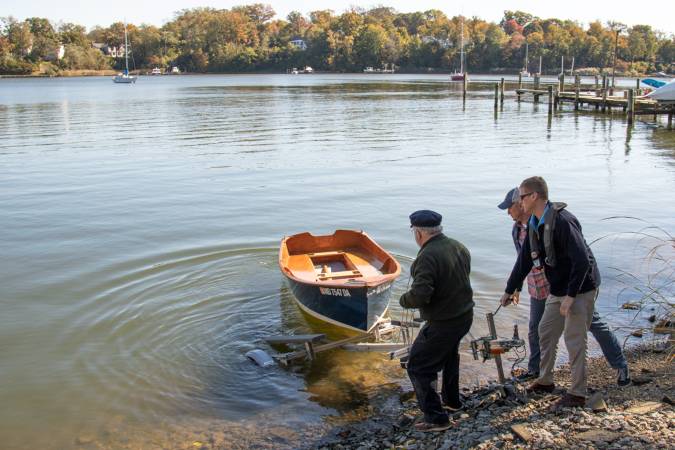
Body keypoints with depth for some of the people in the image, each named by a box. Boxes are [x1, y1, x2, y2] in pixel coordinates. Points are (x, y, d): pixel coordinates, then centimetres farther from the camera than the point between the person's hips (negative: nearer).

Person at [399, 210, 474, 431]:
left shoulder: (427, 257, -26)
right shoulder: (459, 247, 2)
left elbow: (419, 295, -29)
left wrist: (403, 300, -10)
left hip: (442, 323, -9)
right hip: (465, 315, 9)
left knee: (419, 367, 2)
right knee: (449, 355, 32)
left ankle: (436, 417, 4)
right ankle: (451, 399, 47)